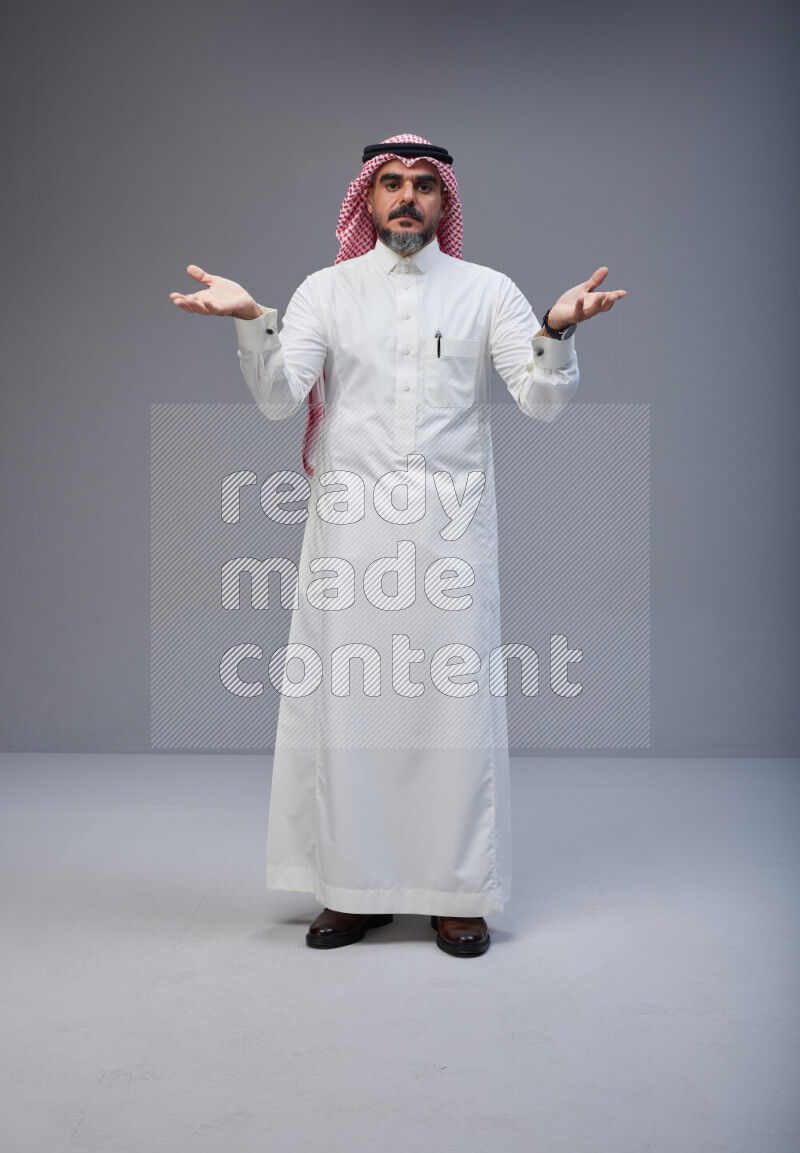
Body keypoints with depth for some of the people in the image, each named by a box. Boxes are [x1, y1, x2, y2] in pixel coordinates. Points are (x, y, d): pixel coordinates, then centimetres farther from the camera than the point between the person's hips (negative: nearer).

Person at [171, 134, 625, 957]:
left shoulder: (487, 292, 9)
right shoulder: (327, 290, 10)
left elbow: (542, 401, -1)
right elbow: (278, 398, -2)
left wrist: (557, 330, -19)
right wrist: (251, 323, -19)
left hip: (451, 528, 0)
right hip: (348, 527, 1)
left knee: (455, 704, 1)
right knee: (343, 701, 2)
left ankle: (457, 894, 14)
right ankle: (355, 888, 16)